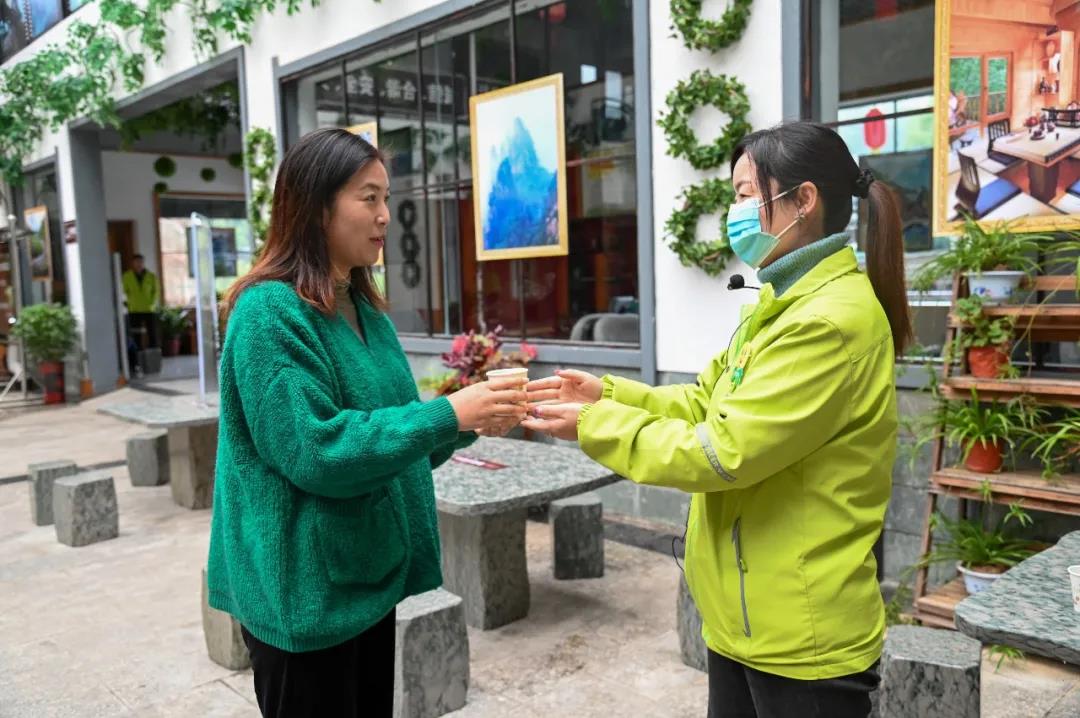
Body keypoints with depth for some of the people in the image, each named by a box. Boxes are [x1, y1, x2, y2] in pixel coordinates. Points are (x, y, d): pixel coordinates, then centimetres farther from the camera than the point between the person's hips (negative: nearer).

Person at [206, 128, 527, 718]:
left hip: (366, 575, 8)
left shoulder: (363, 309, 8)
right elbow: (315, 451, -25)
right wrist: (448, 415, -25)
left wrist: (469, 422, -6)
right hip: (304, 591, -8)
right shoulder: (270, 311, -17)